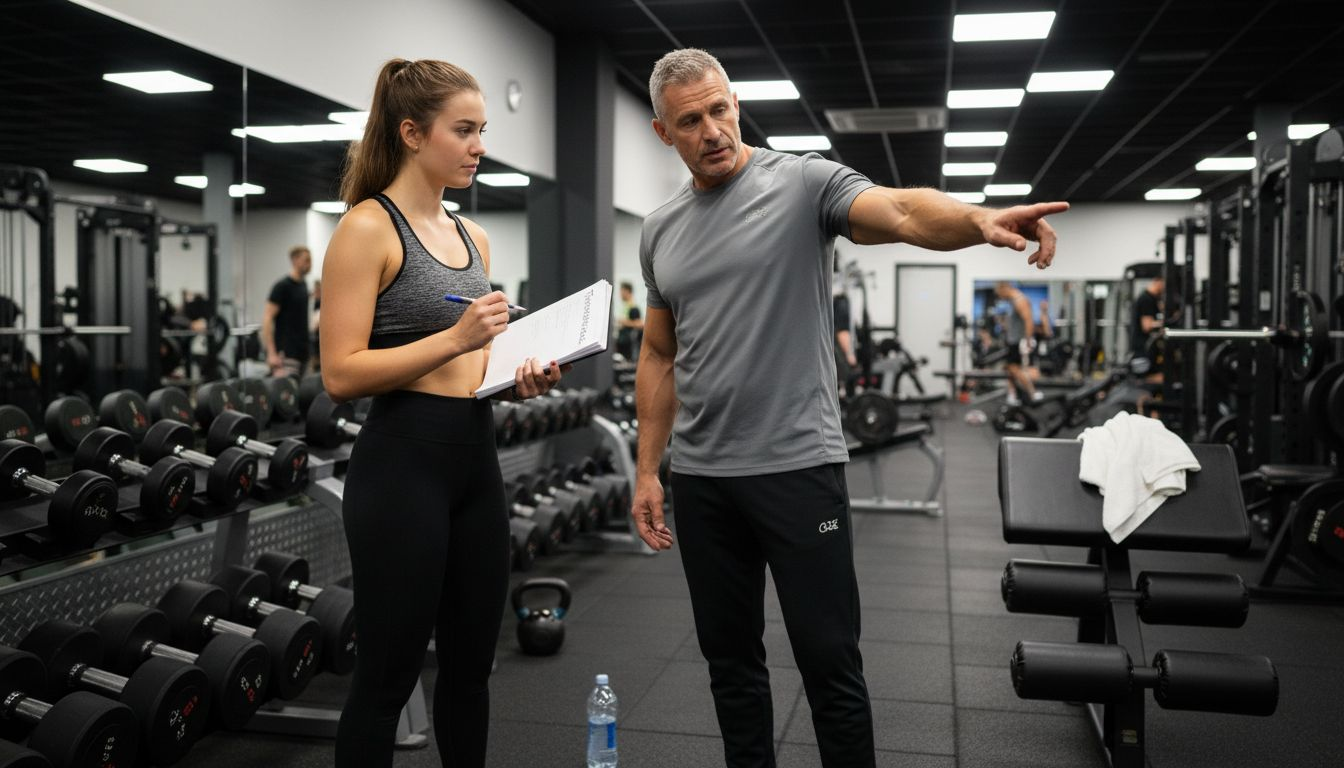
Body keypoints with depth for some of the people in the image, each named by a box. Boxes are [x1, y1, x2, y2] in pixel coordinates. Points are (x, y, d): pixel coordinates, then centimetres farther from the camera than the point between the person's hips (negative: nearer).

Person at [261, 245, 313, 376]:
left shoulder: (303, 284, 13)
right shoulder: (282, 286, -11)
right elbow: (267, 318, -15)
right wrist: (272, 354, -21)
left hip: (302, 352, 8)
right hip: (286, 354, -8)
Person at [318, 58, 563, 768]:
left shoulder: (471, 237, 14)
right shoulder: (368, 228, -9)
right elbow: (341, 374, -15)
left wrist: (519, 378, 0)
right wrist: (453, 338, -23)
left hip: (477, 458, 8)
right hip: (402, 463, -7)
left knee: (470, 664, 16)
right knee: (388, 674, 4)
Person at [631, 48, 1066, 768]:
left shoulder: (803, 182, -4)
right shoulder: (658, 230, 11)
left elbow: (902, 211, -23)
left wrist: (981, 220, -44)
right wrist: (647, 469, 10)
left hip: (797, 467, -5)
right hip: (700, 478, 5)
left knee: (828, 657, 2)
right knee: (729, 656, 15)